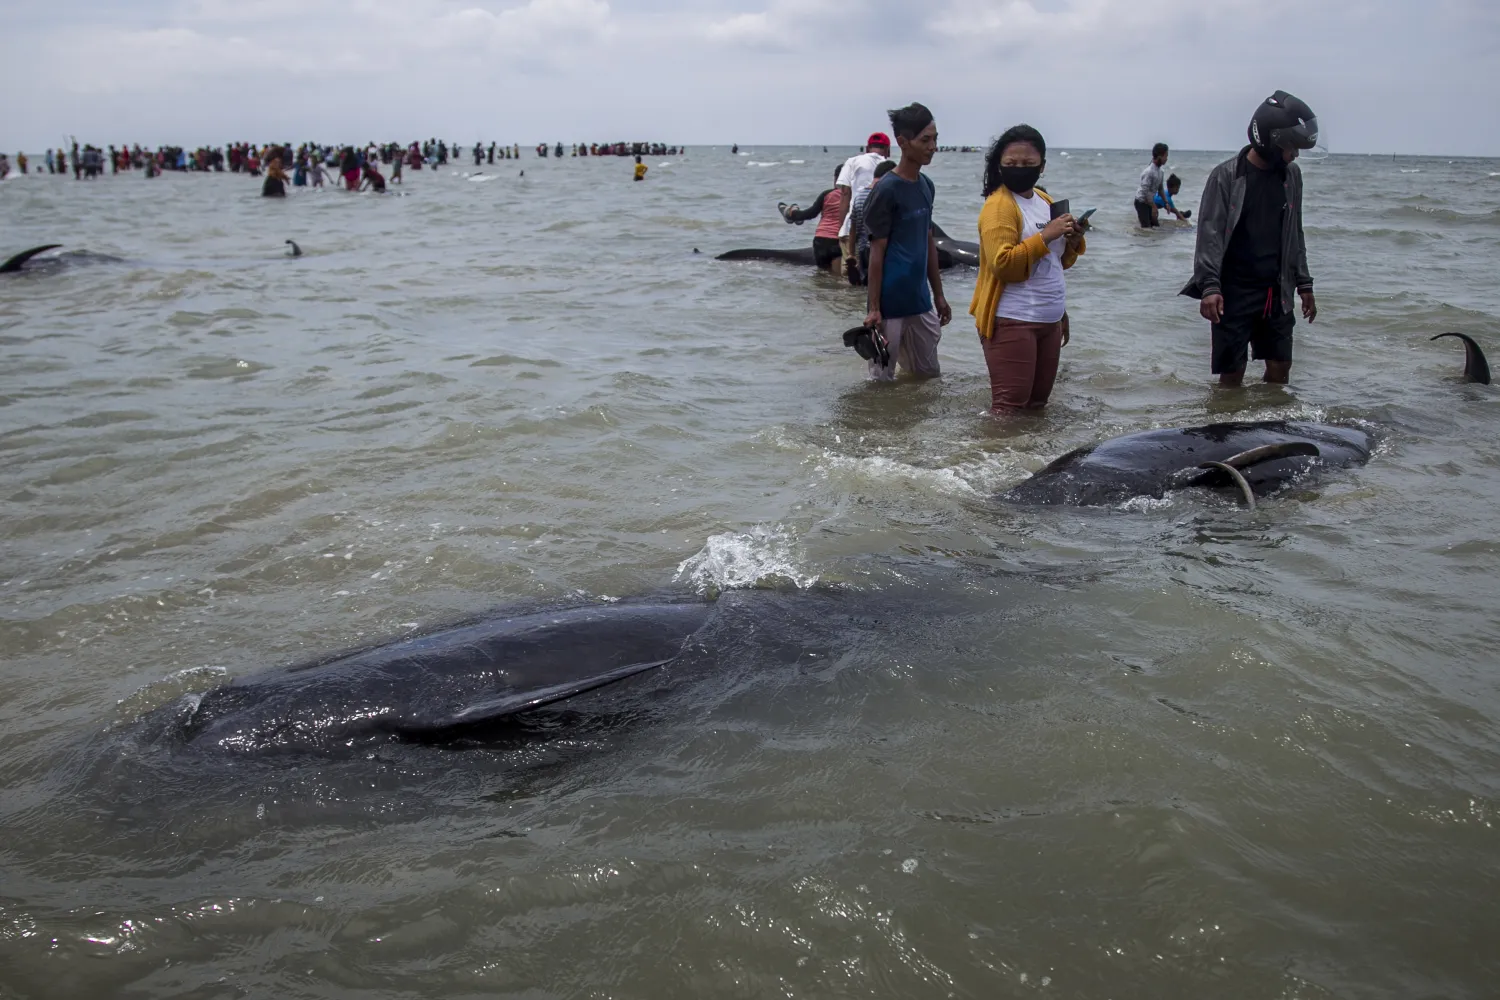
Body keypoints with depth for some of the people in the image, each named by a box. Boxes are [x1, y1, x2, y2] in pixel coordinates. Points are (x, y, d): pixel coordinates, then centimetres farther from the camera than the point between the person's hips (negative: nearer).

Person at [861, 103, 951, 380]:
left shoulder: (927, 185, 9)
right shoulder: (886, 190, -13)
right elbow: (876, 251, -12)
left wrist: (938, 295, 17)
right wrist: (874, 308, -13)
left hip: (920, 300, 7)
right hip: (890, 302, -7)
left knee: (929, 375, 14)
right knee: (883, 378, 0)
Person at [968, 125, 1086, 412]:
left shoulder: (1045, 200, 14)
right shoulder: (998, 205, -13)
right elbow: (1002, 264, -24)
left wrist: (1072, 242, 1)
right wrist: (1045, 236, -26)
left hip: (1049, 320, 8)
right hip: (1011, 322, -8)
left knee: (1038, 402, 15)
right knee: (1009, 406, -8)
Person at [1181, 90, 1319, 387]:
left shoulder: (1291, 175, 7)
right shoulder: (1226, 175, -9)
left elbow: (1294, 234, 16)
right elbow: (1209, 234, -13)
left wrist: (1304, 284, 16)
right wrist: (1209, 286, -24)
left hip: (1275, 291, 5)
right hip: (1234, 292, -5)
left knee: (1280, 367, 6)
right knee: (1232, 372, -2)